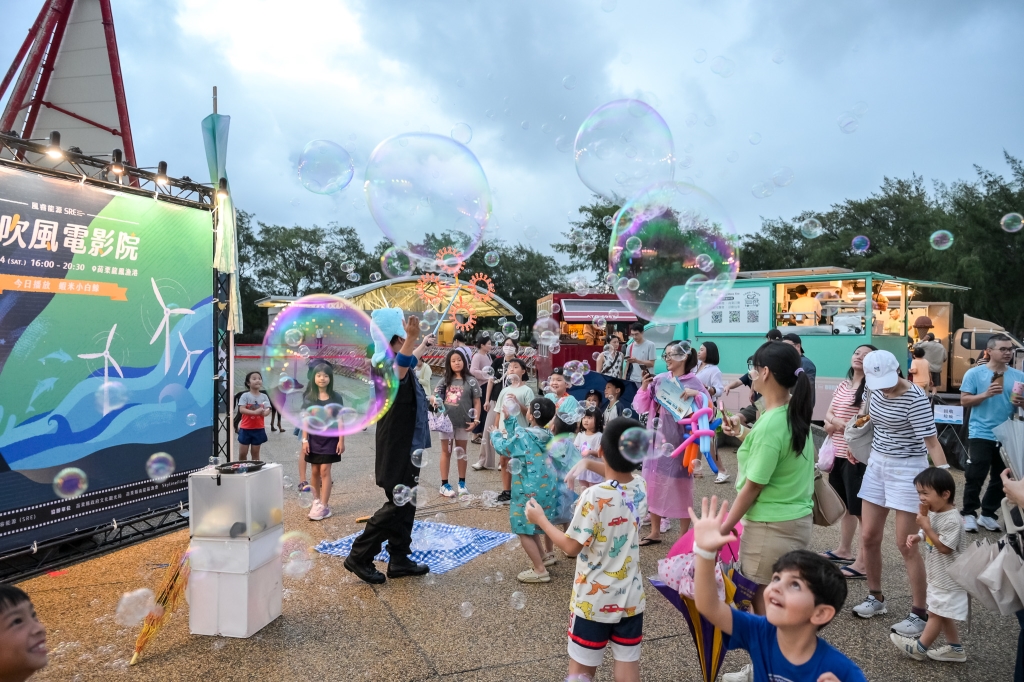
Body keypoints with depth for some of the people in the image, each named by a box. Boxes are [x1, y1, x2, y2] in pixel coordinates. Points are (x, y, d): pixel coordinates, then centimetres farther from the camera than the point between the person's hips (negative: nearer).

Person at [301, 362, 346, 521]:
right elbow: (305, 420, 3)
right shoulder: (309, 397, 2)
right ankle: (316, 500, 24)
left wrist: (341, 440, -5)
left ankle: (324, 506, -3)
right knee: (315, 471, 10)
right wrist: (304, 440, -3)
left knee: (325, 470, -5)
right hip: (314, 438, 2)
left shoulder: (336, 397, -3)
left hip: (330, 437, -2)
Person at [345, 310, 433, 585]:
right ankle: (359, 557, 6)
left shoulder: (398, 364, 11)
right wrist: (411, 338, -64)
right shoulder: (389, 367, -21)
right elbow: (401, 365, -48)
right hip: (398, 451, -10)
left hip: (406, 449, 10)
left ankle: (399, 559, 22)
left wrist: (424, 344, 53)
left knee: (405, 505, 14)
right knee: (397, 506, -4)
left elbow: (411, 360, 37)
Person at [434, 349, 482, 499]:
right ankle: (444, 484, 11)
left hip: (463, 422, -1)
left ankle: (462, 483, 23)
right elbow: (435, 397, 6)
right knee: (446, 452, 7)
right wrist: (434, 400, -19)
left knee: (461, 452, 12)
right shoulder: (444, 381, 5)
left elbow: (477, 402, 1)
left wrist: (476, 420, -7)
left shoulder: (470, 381, 0)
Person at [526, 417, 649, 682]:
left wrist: (540, 519, -6)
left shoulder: (594, 496, -25)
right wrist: (588, 463, 7)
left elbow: (571, 547, -18)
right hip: (631, 598, 5)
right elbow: (622, 474, 18)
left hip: (593, 601, -5)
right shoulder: (641, 486, -7)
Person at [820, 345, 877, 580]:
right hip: (838, 454, 9)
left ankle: (864, 563, 3)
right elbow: (828, 414, 10)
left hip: (858, 456, -8)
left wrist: (836, 422, -10)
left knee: (862, 509, -3)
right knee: (846, 505, 20)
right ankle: (844, 550, 34)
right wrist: (832, 423, -10)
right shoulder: (843, 384, 12)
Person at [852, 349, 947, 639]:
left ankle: (919, 613, 12)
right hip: (877, 464, 7)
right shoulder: (876, 391, 0)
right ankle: (876, 597, 28)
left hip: (907, 470, -7)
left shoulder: (915, 398, -21)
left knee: (906, 544, -3)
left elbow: (932, 442, -24)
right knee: (868, 537, 10)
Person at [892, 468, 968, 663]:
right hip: (937, 575, 9)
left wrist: (925, 525, -28)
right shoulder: (934, 513, 2)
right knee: (941, 613, 19)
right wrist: (917, 537, -5)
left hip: (948, 578, -9)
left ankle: (920, 648, 17)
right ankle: (955, 648, 33)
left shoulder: (952, 520, -27)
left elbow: (944, 547, -27)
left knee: (935, 613, 5)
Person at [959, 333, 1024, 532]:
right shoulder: (974, 373, -5)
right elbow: (964, 401, -7)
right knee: (975, 477, -2)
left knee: (1001, 479, 11)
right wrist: (986, 394, -21)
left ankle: (988, 514, 23)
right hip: (981, 435, -4)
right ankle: (968, 514, 10)